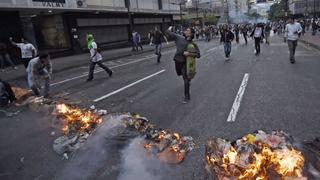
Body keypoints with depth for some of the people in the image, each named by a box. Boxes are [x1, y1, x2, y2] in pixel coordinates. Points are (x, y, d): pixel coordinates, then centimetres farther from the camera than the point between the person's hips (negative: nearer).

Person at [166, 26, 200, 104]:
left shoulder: (193, 44, -9)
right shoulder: (179, 38, -3)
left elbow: (198, 55, -13)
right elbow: (169, 32, 1)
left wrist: (189, 54, -25)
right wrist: (170, 28, 19)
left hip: (185, 62, -4)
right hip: (177, 60, 4)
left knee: (186, 80, -3)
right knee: (179, 74, 28)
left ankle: (187, 97, 9)